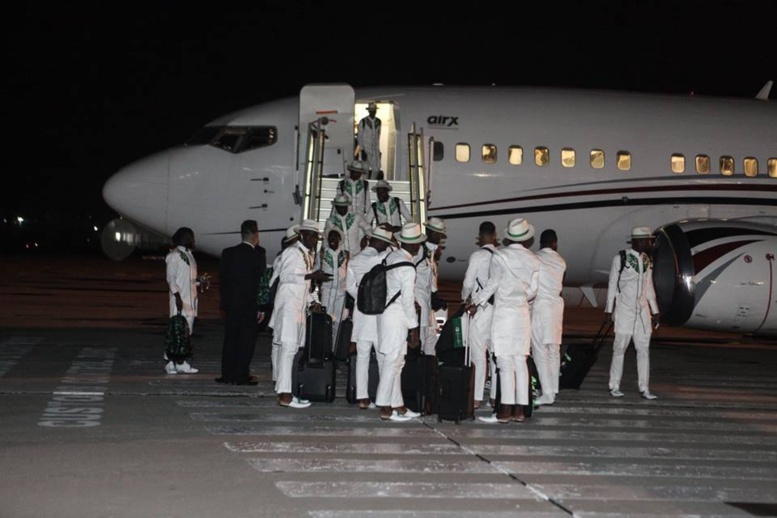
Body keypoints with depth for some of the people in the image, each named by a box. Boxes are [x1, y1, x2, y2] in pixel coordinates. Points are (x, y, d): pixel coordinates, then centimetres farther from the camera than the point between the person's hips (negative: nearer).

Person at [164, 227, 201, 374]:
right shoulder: (174, 255, -8)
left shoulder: (188, 254, 18)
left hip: (190, 299, 9)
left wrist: (199, 280, 5)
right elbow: (170, 278, -13)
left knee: (187, 330, 7)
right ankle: (171, 363, -7)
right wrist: (177, 295, -20)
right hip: (180, 299, -9)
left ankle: (181, 362, 10)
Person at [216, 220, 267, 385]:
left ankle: (227, 374, 13)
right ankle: (241, 375, 1)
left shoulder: (228, 253, 4)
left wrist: (224, 303, 13)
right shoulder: (259, 254, -10)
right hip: (250, 304, -4)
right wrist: (261, 307, -8)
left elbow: (221, 279, 7)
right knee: (247, 340, 2)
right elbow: (261, 280, -12)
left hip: (231, 304, 4)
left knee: (230, 339, 11)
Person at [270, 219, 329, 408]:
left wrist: (312, 300, 11)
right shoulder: (292, 252, -9)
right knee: (288, 347, -11)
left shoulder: (308, 254, 19)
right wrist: (311, 276, -25)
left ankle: (283, 390, 14)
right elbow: (285, 276, -20)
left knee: (291, 348, 10)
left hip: (300, 306, 9)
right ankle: (285, 395, -13)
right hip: (289, 305, -9)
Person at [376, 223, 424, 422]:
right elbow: (407, 301, -16)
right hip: (397, 317, -9)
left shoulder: (391, 257, 7)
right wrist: (414, 329, -11)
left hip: (385, 313, 9)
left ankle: (397, 405, 19)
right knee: (393, 362, -4)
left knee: (391, 362, 12)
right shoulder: (407, 268, -17)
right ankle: (386, 408, -1)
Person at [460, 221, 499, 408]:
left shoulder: (477, 256, -9)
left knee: (478, 353, -3)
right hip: (498, 307, 5)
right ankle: (496, 396, 12)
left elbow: (468, 282, -7)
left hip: (480, 308, -5)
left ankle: (476, 398, -4)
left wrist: (465, 298, 11)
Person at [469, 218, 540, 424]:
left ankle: (505, 411, -6)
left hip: (503, 312, -5)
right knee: (520, 362, 6)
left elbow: (492, 284, -7)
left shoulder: (499, 256, -7)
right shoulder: (533, 260, 6)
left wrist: (475, 303, 3)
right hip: (523, 314, 5)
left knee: (505, 363, -5)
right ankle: (519, 410, 7)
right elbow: (532, 290, 8)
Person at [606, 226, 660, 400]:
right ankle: (614, 387, 9)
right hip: (624, 310, -5)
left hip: (642, 311, 5)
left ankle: (644, 388, 7)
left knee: (644, 349, 3)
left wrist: (654, 310, 15)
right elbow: (612, 284, -2)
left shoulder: (647, 261, 10)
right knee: (619, 349, 0)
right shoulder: (621, 258, -5)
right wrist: (609, 309, -4)